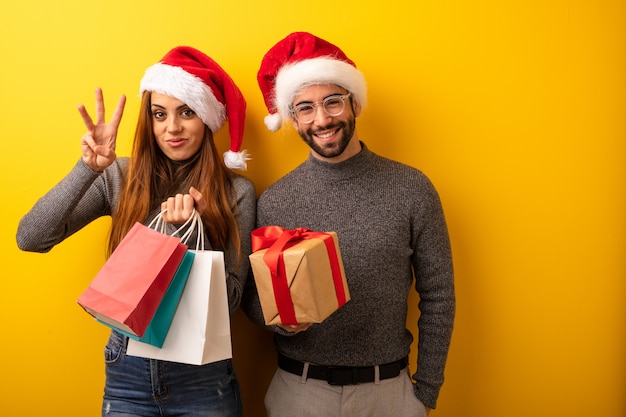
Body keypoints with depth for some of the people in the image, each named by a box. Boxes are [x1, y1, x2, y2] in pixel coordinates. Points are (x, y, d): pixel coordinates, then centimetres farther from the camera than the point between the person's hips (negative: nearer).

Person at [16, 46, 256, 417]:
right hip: (127, 372, 2)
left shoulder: (236, 191, -9)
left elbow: (231, 298, -10)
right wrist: (88, 168, -21)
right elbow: (30, 238, -10)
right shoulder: (120, 177, -3)